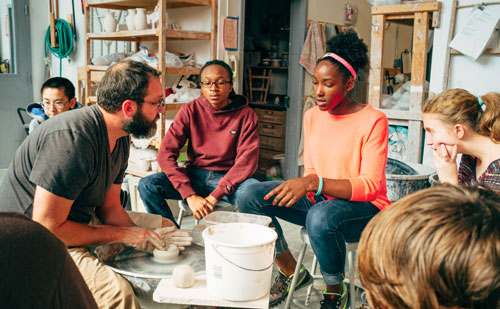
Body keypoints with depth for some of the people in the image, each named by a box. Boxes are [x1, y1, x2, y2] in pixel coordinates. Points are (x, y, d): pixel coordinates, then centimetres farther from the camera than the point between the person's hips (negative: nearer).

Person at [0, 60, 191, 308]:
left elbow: (109, 206, 10)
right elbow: (47, 229, -27)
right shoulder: (71, 138, -28)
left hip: (71, 233, 9)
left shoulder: (120, 139, 3)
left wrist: (143, 235, -7)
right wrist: (121, 234, -20)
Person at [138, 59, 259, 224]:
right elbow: (166, 153, -10)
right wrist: (190, 196, -22)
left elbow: (247, 160, -12)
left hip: (227, 178, -2)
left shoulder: (245, 115, -4)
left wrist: (216, 195, -23)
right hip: (194, 175, 2)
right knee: (146, 185, -21)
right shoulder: (190, 110, -2)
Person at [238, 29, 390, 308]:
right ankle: (292, 272, 4)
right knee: (252, 198, -14)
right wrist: (306, 186, -12)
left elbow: (370, 187, -21)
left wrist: (313, 183, -33)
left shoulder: (373, 121, -15)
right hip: (320, 199, 6)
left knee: (321, 217, -40)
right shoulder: (312, 116, 5)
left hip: (365, 208, -6)